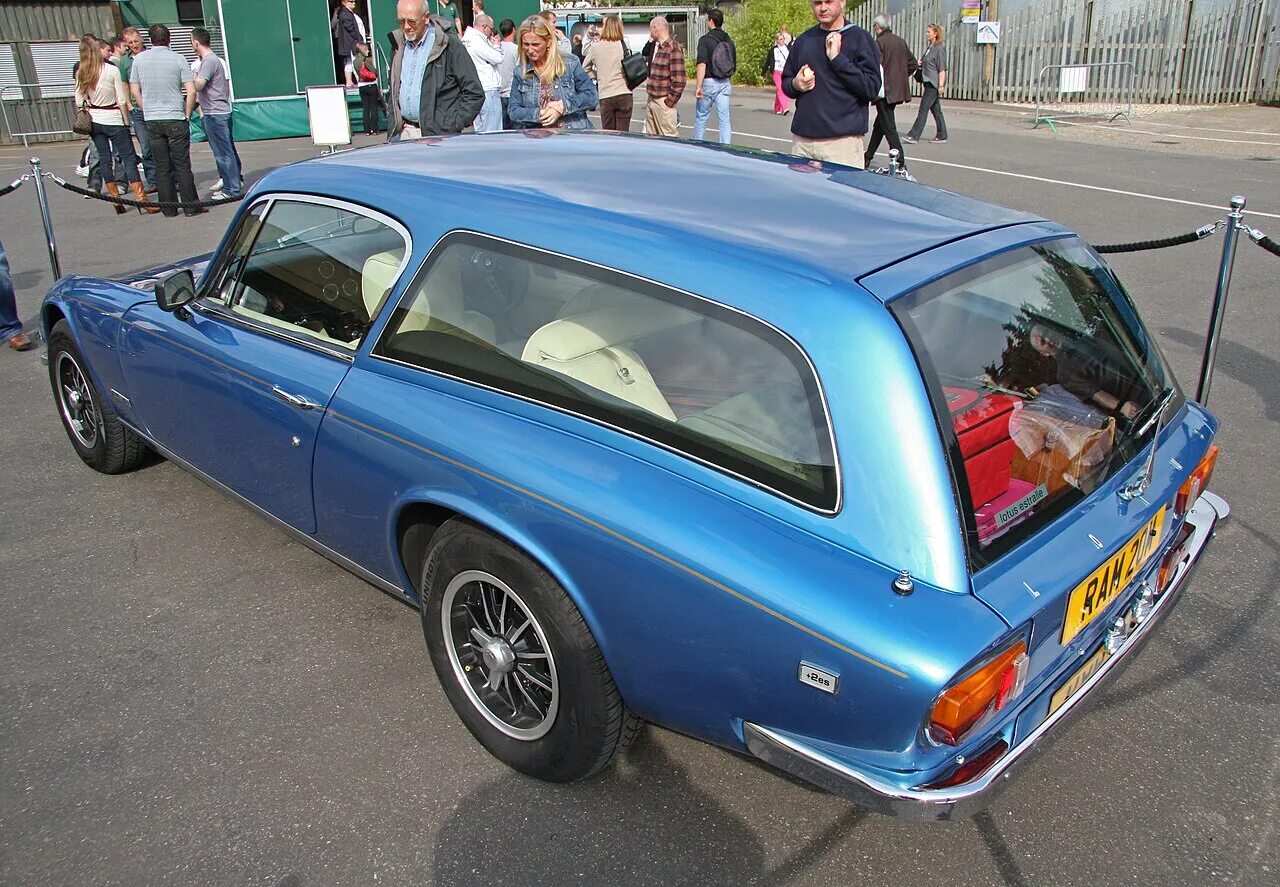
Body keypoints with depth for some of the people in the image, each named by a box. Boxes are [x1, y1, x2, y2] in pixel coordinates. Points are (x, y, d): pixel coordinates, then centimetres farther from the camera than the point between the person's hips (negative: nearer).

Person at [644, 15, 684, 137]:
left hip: (664, 101, -9)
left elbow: (679, 81, -18)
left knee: (668, 136, -5)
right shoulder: (654, 46, 14)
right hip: (651, 99, 9)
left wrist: (669, 101, -15)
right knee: (651, 135, 13)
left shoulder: (673, 48, -14)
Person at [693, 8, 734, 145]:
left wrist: (699, 86, -20)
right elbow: (734, 65, 15)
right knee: (724, 119, 3)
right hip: (725, 83, 5)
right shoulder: (729, 40, 8)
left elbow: (702, 64, -19)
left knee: (701, 118, 8)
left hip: (709, 82, -5)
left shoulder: (705, 40, -10)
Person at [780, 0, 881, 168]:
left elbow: (872, 89, -8)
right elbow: (785, 82, 22)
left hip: (843, 141, -4)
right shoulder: (803, 40, 14)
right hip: (801, 140, 4)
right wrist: (795, 85, -1)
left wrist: (837, 58, -13)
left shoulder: (860, 38, 0)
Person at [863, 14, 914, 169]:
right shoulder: (901, 41, 11)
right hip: (898, 90, 8)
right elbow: (913, 63, 17)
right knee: (879, 123, 19)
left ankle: (900, 163, -11)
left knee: (888, 127, -6)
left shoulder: (879, 43, -12)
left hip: (884, 91, -8)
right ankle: (868, 157, 29)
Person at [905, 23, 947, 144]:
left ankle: (914, 135, -10)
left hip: (934, 84, -9)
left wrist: (941, 85, -19)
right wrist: (919, 64, 6)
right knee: (936, 110, 11)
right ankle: (942, 136, 16)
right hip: (929, 83, 9)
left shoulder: (939, 48, -11)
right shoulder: (930, 48, 15)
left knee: (923, 109, -10)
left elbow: (942, 69, -14)